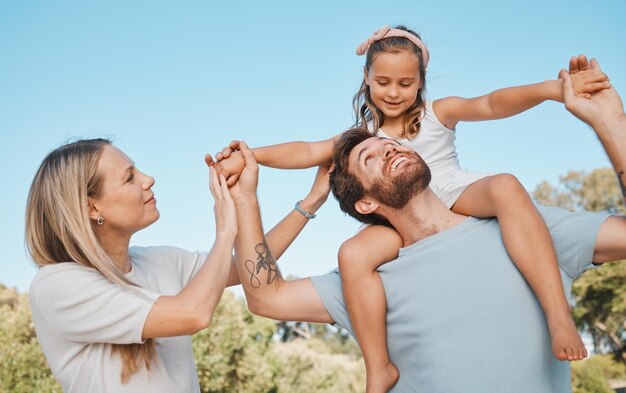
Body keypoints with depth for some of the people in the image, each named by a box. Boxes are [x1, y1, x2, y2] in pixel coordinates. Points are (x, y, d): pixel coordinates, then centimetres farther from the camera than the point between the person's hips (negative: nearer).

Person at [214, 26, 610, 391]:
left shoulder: (439, 113, 9)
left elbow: (490, 104, -8)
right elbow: (308, 152, 6)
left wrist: (549, 89, -26)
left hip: (461, 195, -1)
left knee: (505, 186, -34)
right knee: (354, 253, -26)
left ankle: (558, 314, -39)